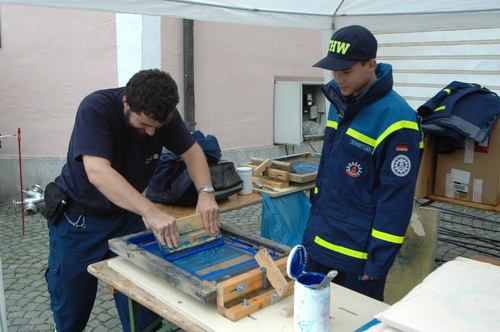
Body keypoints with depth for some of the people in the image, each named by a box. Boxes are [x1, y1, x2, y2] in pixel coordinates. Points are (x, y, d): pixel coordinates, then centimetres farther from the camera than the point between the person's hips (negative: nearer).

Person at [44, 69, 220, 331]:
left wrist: (206, 192, -24)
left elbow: (192, 152, -4)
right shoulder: (96, 109, -28)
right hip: (78, 220, -3)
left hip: (127, 215, 4)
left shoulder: (164, 114, -12)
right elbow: (97, 172, -40)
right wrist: (151, 212, -51)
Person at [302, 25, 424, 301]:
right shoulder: (340, 102, 5)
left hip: (357, 255, -7)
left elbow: (396, 198, -19)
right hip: (318, 241, 8)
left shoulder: (395, 120, -20)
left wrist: (379, 262, -16)